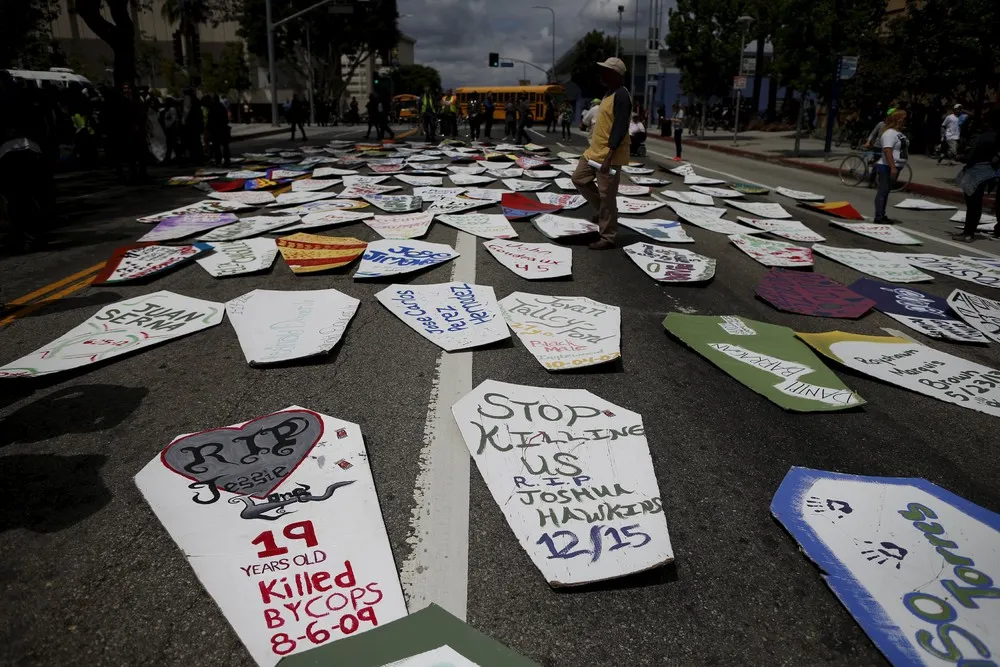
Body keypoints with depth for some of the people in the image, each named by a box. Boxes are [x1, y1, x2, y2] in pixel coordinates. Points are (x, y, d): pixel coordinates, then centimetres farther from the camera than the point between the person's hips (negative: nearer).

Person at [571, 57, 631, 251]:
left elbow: (620, 128, -24)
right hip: (595, 151, 11)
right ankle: (604, 211, 28)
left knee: (607, 197, -4)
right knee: (579, 179, 18)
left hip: (609, 155, -11)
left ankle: (607, 238, 5)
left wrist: (609, 156, -29)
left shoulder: (621, 95, -17)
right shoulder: (609, 93, 15)